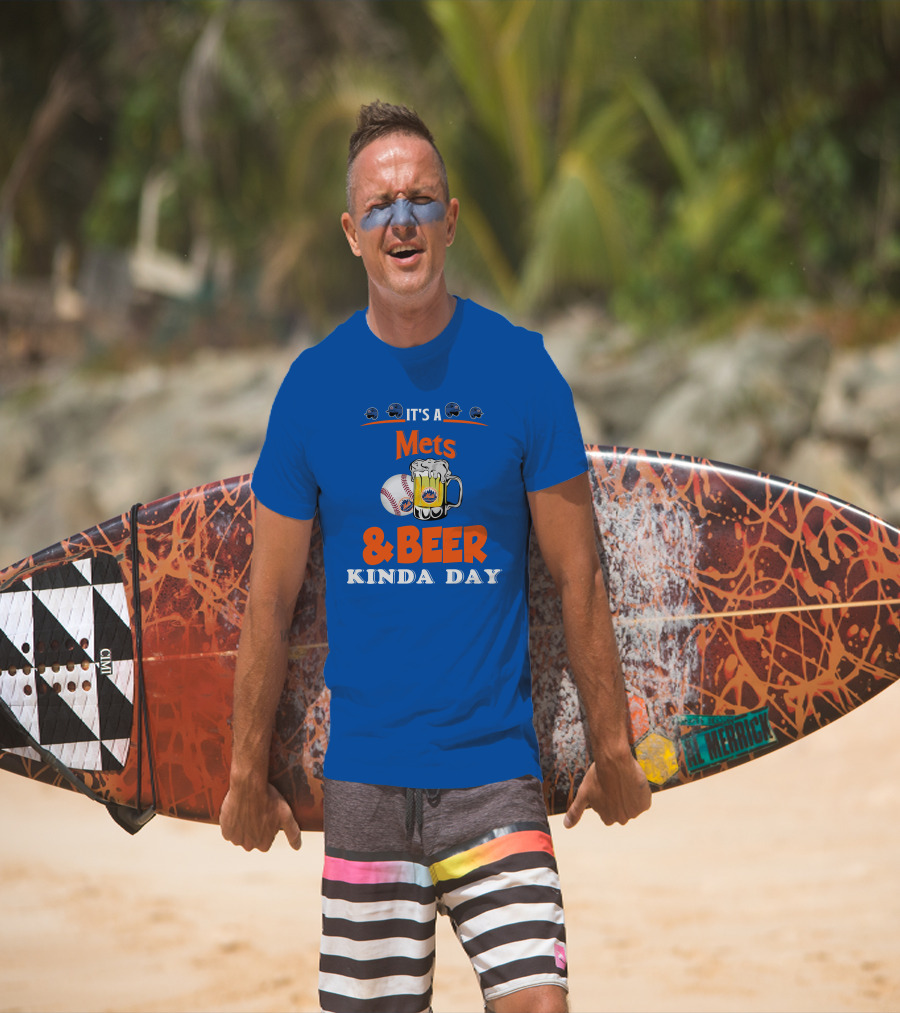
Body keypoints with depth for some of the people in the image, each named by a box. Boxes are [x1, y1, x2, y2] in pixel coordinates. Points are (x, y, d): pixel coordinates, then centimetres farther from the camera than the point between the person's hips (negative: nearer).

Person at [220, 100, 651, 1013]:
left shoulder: (520, 368, -1)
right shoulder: (314, 383, 2)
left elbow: (577, 577, 3)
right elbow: (270, 598, 7)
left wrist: (611, 749, 5)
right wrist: (248, 773, 8)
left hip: (494, 768, -1)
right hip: (364, 774, 1)